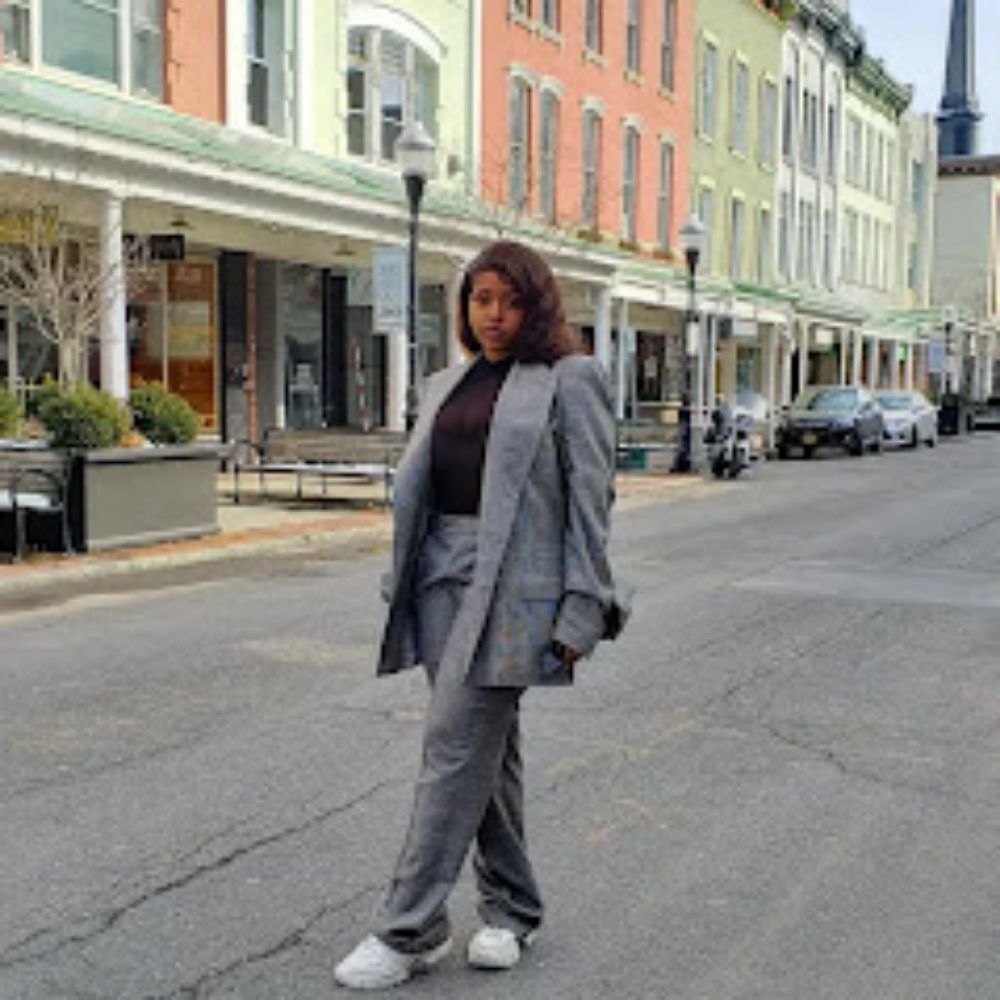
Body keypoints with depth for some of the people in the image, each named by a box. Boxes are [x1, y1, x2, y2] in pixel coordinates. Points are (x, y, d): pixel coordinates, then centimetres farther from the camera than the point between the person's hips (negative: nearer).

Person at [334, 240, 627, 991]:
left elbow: (591, 498, -6)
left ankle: (409, 932, 0)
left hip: (512, 584, -6)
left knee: (456, 747, -8)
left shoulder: (570, 380, -1)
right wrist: (401, 586, 13)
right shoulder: (448, 385, 17)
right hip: (443, 576, 7)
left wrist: (582, 610, -11)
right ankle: (510, 909, 25)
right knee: (486, 746, 12)